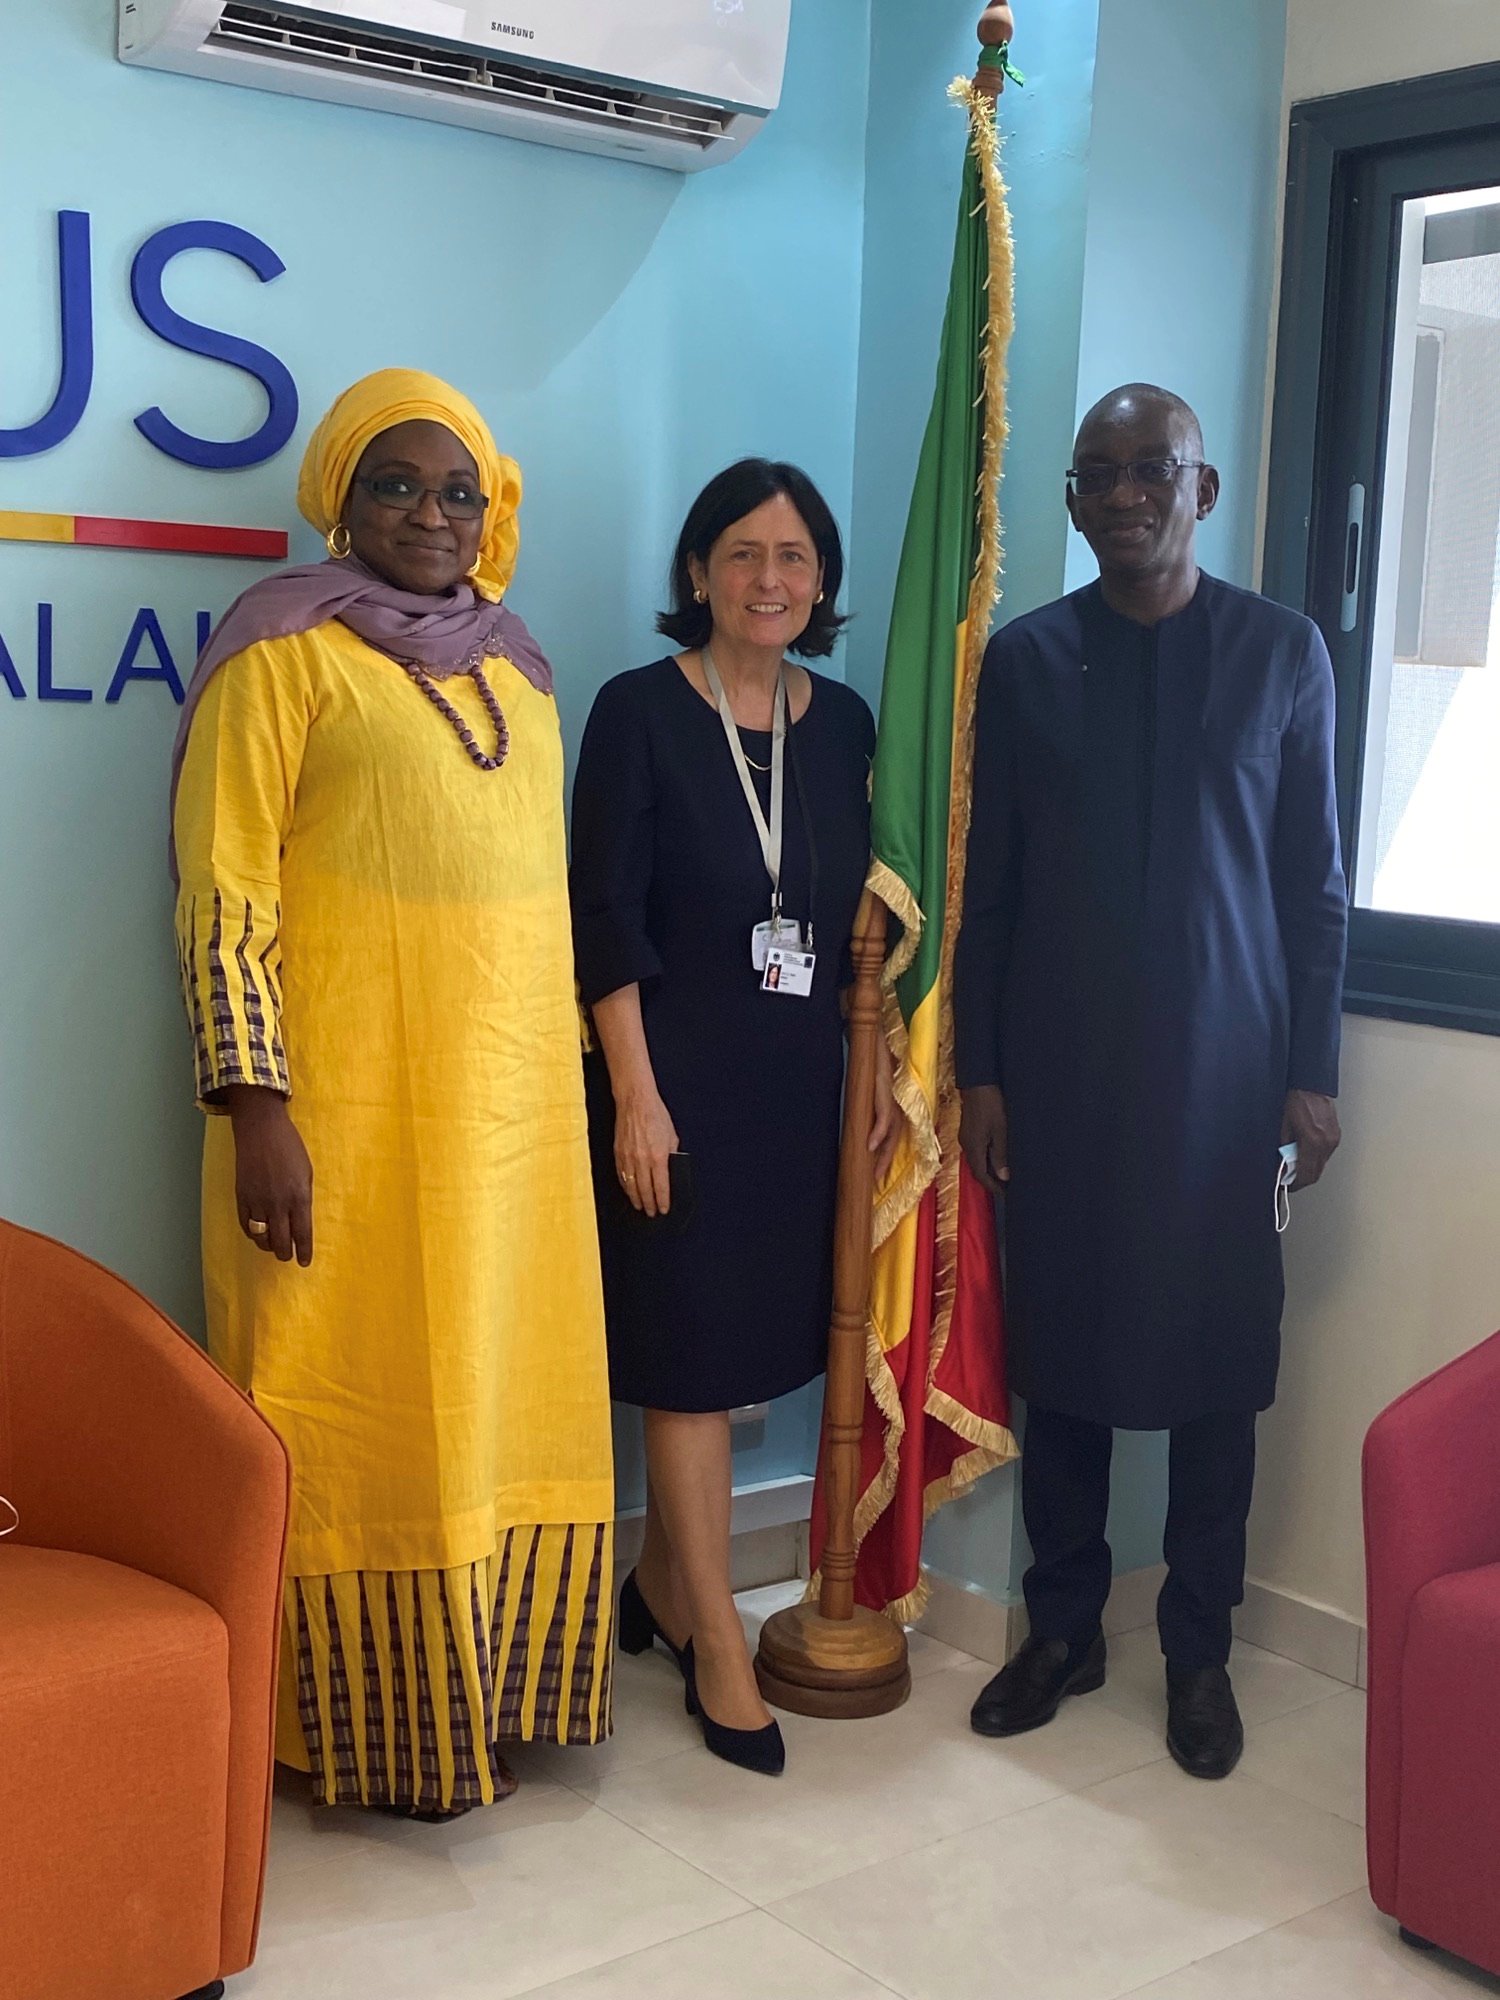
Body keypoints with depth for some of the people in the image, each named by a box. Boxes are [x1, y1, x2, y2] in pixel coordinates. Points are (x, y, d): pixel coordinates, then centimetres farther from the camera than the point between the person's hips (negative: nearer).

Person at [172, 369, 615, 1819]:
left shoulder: (513, 665, 15)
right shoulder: (285, 649, -4)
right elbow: (223, 887, -10)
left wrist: (578, 1073, 15)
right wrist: (254, 1104, -18)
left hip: (511, 1103, 6)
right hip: (348, 1107, -6)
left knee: (500, 1402, 12)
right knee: (356, 1415, 3)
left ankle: (481, 1694, 29)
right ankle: (372, 1731, 19)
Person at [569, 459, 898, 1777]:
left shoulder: (844, 722, 8)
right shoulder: (640, 711, -7)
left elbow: (861, 915, 12)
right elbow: (605, 918, -10)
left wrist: (881, 1067, 7)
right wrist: (636, 1096, -14)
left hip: (799, 1079, 5)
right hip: (679, 1076, -5)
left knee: (741, 1339, 12)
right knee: (693, 1347, 1)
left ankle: (663, 1579, 31)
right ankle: (717, 1639, 14)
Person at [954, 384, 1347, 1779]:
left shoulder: (1283, 653, 2)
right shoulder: (1024, 659, 4)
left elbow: (1314, 881, 3)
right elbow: (987, 882, 5)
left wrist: (1311, 1071, -1)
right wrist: (979, 1067, 1)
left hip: (1224, 1069, -1)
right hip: (1061, 1070, 1)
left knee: (1217, 1368, 4)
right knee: (1059, 1353, 8)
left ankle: (1198, 1652, 20)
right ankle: (1062, 1626, 24)